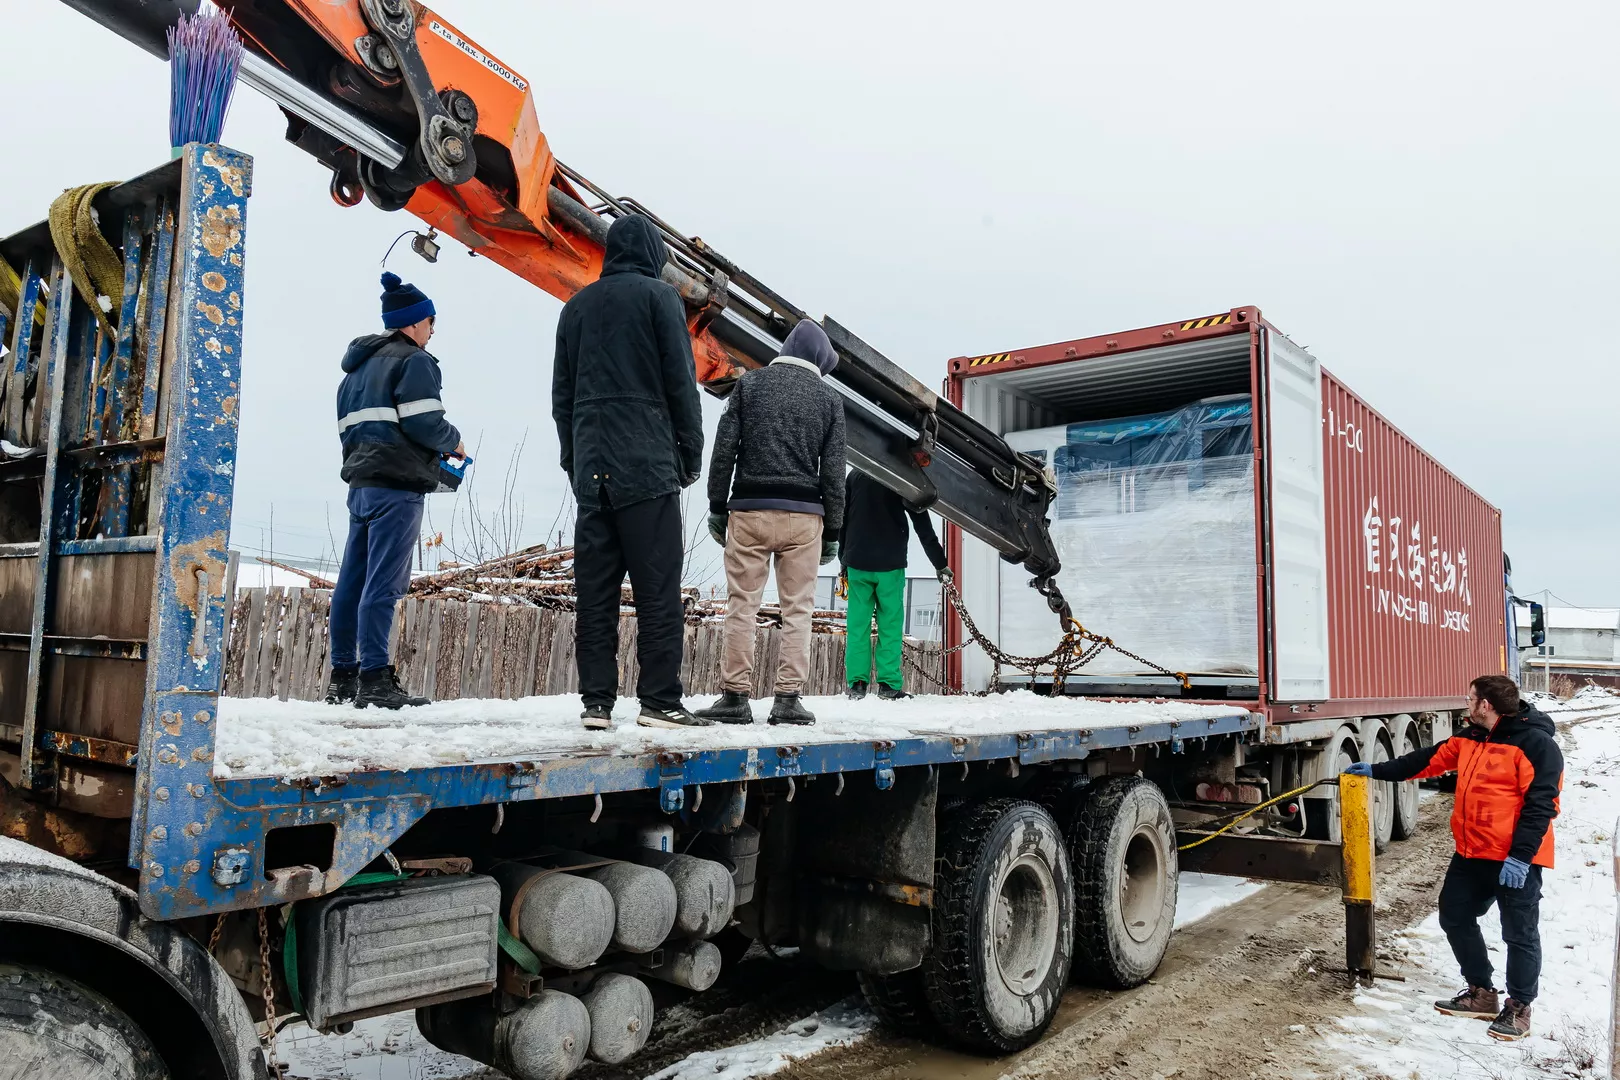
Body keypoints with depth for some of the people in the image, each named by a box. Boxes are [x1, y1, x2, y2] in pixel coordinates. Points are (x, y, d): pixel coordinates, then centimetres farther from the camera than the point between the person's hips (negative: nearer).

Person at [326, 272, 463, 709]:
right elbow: (423, 421, -15)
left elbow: (347, 426, 22)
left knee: (351, 582, 9)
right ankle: (374, 678, -12)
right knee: (382, 584, -11)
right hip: (397, 484, -9)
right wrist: (453, 443, 2)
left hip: (361, 482, 9)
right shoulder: (413, 360, -5)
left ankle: (343, 675, 13)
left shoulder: (358, 365, 23)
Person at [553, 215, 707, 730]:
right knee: (658, 586, -4)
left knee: (594, 590, 5)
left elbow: (561, 393, 18)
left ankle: (596, 701, 5)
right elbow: (680, 381, -3)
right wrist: (692, 454, 3)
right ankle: (660, 701, -5)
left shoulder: (577, 305, 18)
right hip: (647, 465, -5)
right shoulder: (658, 296, 3)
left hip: (590, 464, 5)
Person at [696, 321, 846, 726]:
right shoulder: (829, 398, 7)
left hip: (749, 509, 0)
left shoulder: (749, 383, 8)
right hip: (803, 515, 0)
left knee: (741, 605, 2)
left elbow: (724, 449, 2)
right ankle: (788, 698, 3)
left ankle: (735, 696, 3)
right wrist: (832, 532, 10)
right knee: (797, 609, 4)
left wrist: (717, 507, 7)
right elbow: (833, 471, 6)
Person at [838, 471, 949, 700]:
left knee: (857, 624, 4)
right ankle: (889, 685, -2)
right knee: (890, 624, 1)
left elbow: (843, 520, 12)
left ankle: (856, 684, 0)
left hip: (857, 563, 3)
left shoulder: (855, 476, 10)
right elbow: (923, 526, 1)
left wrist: (844, 560, 18)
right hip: (890, 564, -3)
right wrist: (940, 563, 7)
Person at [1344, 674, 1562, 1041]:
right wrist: (1377, 771, 21)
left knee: (1520, 934, 3)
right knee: (1455, 916, 14)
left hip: (1515, 860, -9)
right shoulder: (1471, 738, 10)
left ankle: (1519, 1007, 19)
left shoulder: (1536, 744, -16)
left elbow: (1540, 804, -20)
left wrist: (1520, 856, -24)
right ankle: (1481, 993, 27)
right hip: (1471, 854, 9)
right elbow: (1430, 759, 19)